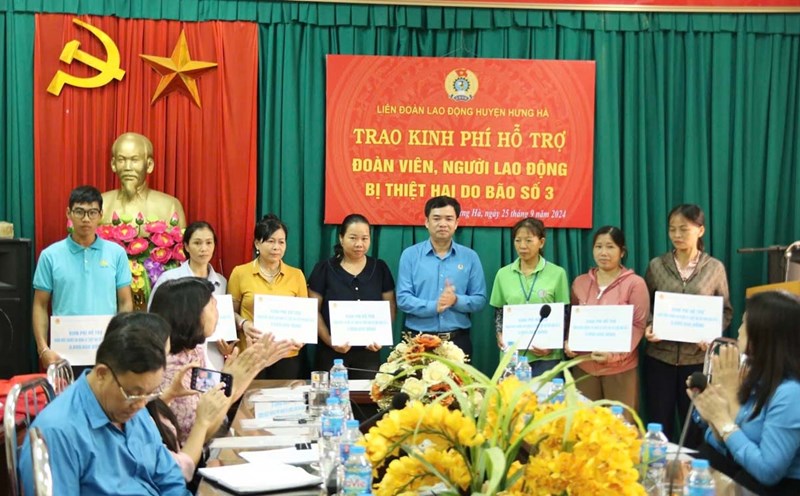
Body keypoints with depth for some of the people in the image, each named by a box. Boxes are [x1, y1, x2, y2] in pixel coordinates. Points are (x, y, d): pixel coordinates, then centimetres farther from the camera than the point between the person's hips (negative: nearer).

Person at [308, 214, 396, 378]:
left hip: (369, 352, 2)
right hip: (331, 353, -1)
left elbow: (390, 307, 8)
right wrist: (330, 341, -15)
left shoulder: (380, 268, 6)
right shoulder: (324, 269, 0)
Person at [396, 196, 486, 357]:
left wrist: (456, 300, -17)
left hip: (458, 340, 1)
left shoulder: (470, 257, 5)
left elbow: (479, 300, 2)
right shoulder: (410, 255, 1)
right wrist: (434, 306, -21)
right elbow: (403, 298, -6)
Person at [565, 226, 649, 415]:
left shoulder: (635, 283, -3)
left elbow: (638, 326, -7)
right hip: (584, 366, 3)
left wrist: (614, 354, -19)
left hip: (620, 368, -3)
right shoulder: (580, 282, 9)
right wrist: (568, 343, -3)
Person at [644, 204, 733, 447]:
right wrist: (648, 327, -14)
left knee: (695, 425, 9)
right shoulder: (657, 265, 2)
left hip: (697, 358, 0)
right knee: (659, 425, 7)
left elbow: (726, 311, 4)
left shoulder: (715, 268, 1)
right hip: (660, 356, 1)